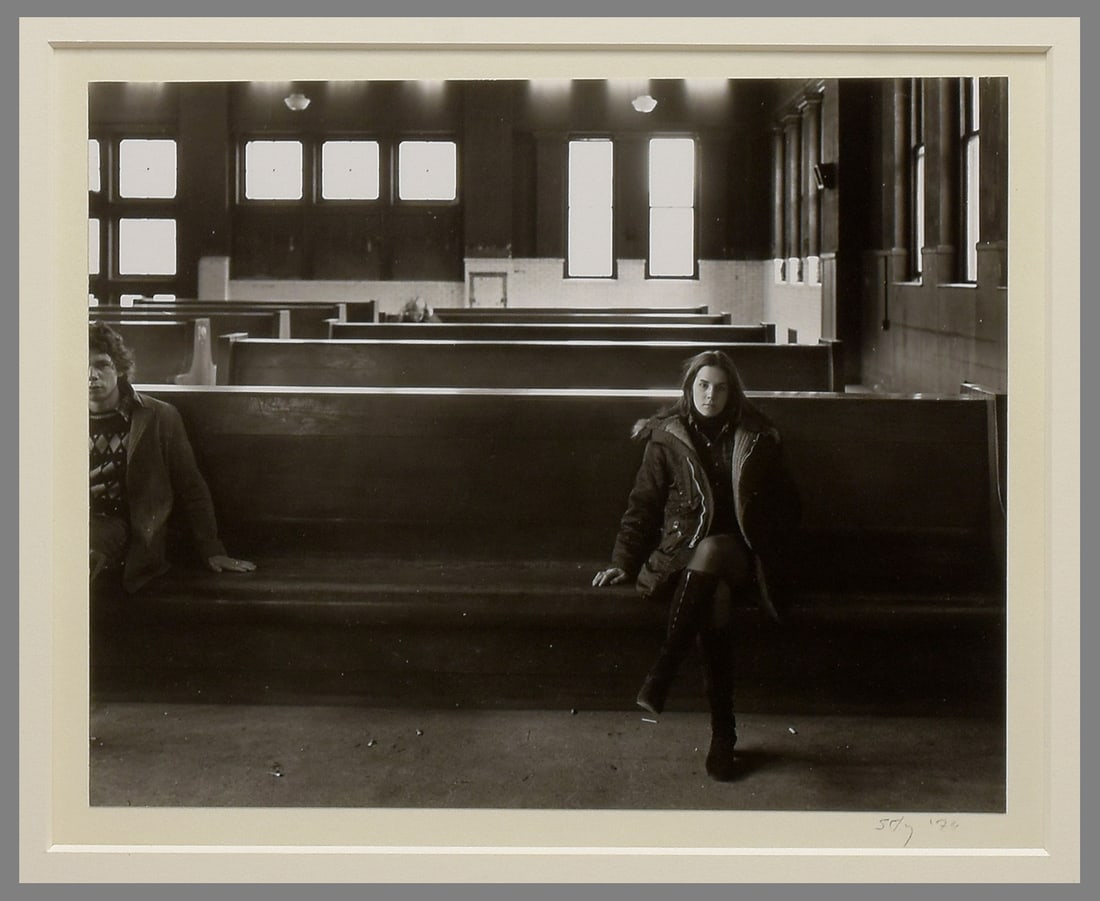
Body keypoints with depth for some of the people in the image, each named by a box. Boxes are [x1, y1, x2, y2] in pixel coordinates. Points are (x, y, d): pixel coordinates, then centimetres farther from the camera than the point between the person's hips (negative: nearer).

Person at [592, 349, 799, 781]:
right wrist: (623, 563, -3)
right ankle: (722, 737, -26)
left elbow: (785, 504, 16)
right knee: (715, 602, -32)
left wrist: (760, 545, 2)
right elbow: (643, 504, 7)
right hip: (681, 549, 0)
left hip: (734, 553, 0)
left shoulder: (756, 439, 9)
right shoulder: (666, 438, 6)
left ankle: (659, 678, -36)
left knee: (711, 551, -37)